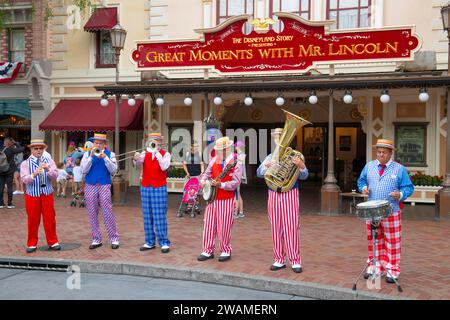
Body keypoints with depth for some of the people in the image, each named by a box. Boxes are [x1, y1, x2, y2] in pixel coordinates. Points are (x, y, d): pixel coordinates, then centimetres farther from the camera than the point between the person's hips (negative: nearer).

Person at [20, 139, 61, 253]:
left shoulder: (49, 161, 5)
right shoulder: (25, 163, 0)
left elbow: (55, 176, -8)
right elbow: (25, 179, -12)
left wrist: (48, 170, -27)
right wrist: (34, 174, -31)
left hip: (47, 194, 1)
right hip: (32, 195, -1)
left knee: (50, 219, 5)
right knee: (33, 220, 5)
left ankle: (53, 242, 16)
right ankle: (32, 244, 17)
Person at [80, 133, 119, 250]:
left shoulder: (110, 154, 5)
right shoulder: (87, 154, 7)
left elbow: (113, 170, -4)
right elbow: (84, 170, -2)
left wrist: (105, 158, -15)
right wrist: (91, 157, -11)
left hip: (104, 186, -2)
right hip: (90, 186, 2)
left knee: (107, 213, -5)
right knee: (92, 214, 5)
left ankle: (114, 239, 3)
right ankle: (96, 240, 13)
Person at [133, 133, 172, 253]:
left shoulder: (165, 154, 1)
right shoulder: (145, 153, 8)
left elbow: (164, 167, -15)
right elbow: (139, 163, -11)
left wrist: (157, 153, -19)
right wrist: (136, 159, -34)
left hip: (159, 188, -4)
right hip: (145, 188, 4)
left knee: (160, 216, -4)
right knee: (147, 216, 8)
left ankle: (164, 243, 2)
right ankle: (149, 242, 17)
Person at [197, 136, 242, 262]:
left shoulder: (236, 163, -9)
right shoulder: (214, 160, 9)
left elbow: (236, 182, -16)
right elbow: (207, 173, 19)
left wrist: (221, 185, -25)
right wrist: (203, 181, -2)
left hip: (227, 200, -5)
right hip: (212, 197, 5)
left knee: (224, 227, 0)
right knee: (209, 225, 6)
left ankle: (226, 251, 16)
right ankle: (208, 251, 16)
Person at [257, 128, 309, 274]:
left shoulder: (294, 156, 4)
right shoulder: (271, 157, 13)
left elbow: (303, 176, -5)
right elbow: (259, 173, 0)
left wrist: (301, 165, -26)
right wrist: (267, 165, -20)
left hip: (290, 194, -3)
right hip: (274, 195, 3)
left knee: (291, 227, -5)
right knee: (276, 228, 6)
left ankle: (295, 261, 2)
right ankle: (279, 260, 15)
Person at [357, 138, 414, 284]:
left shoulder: (399, 169, -1)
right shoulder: (369, 166, 9)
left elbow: (408, 187, -1)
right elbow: (361, 180, 20)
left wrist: (400, 195, -20)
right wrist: (363, 187, -2)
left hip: (391, 212, -3)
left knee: (392, 242, 1)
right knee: (374, 241, 11)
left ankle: (392, 271, 11)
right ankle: (374, 267, 24)